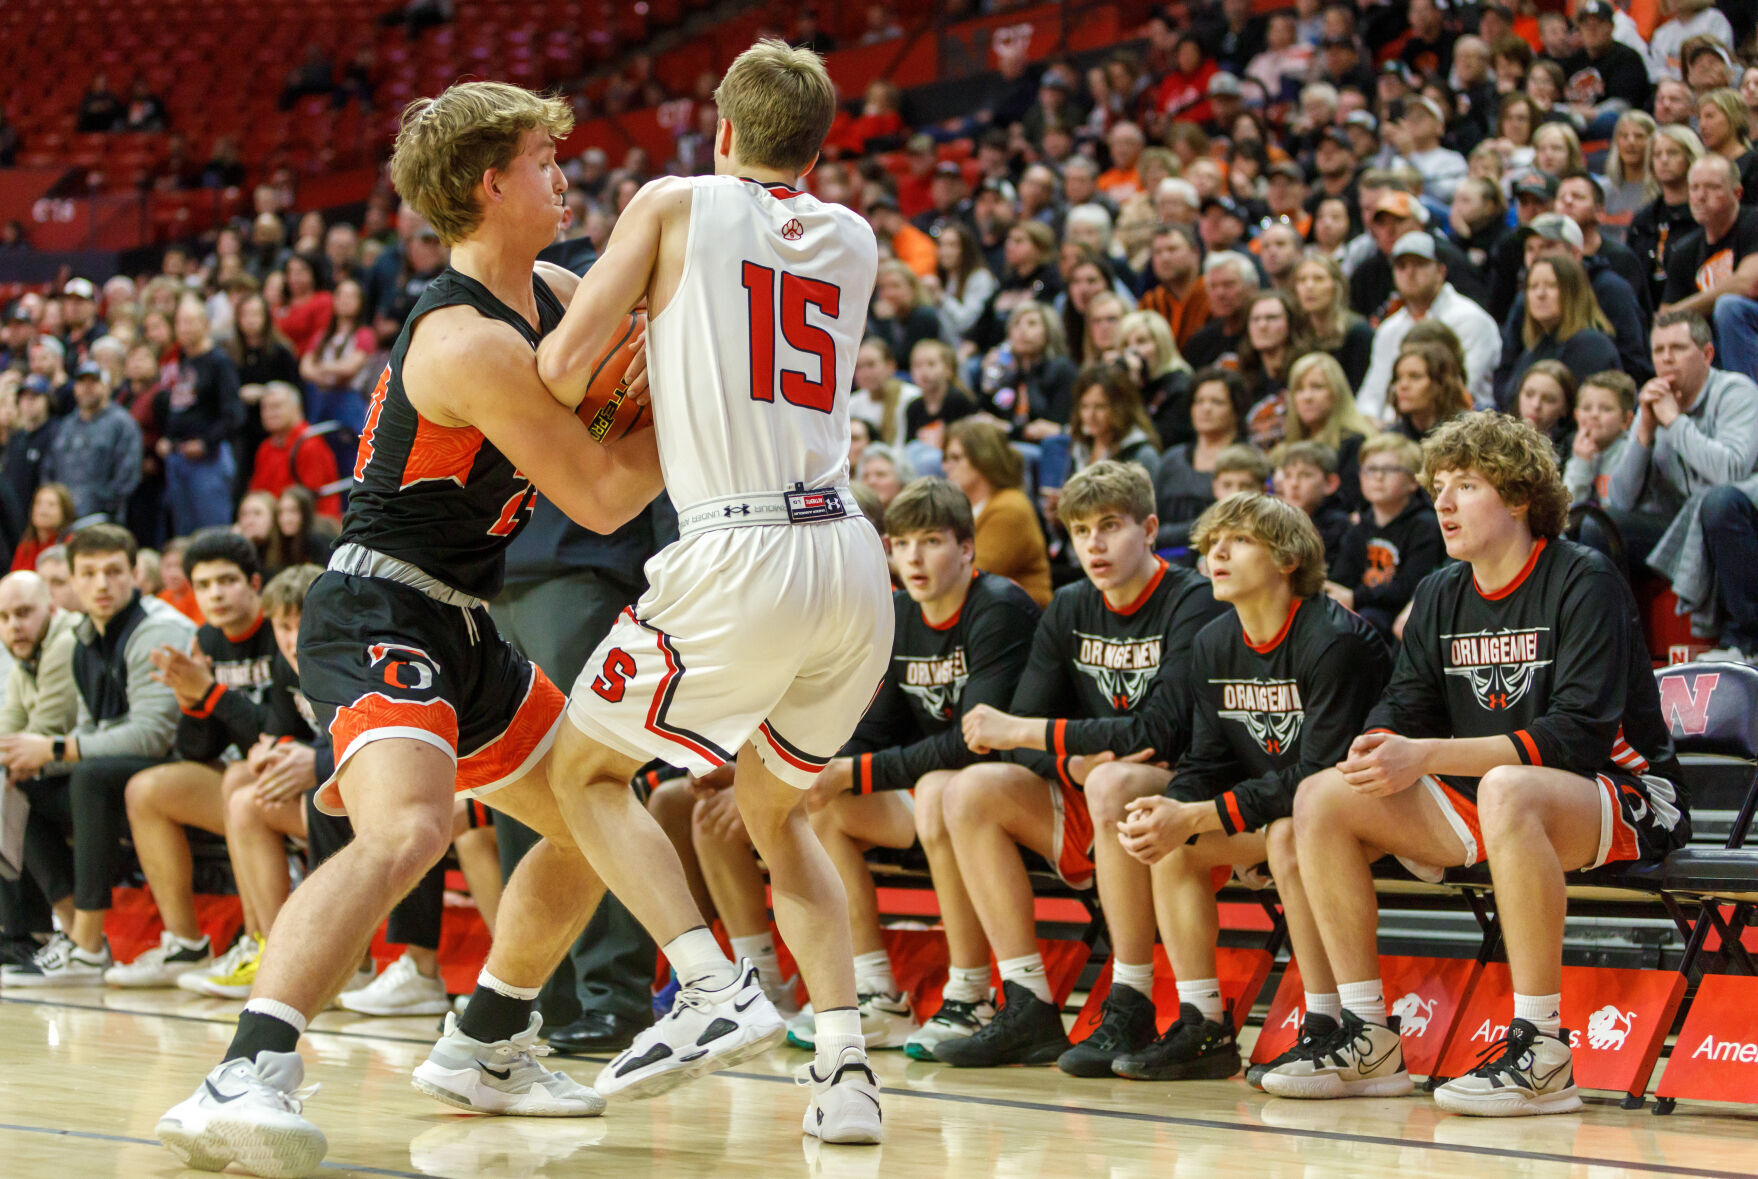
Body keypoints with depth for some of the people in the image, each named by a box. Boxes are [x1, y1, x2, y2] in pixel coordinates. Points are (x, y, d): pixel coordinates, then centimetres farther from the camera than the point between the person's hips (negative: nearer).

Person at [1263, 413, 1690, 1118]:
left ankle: (1541, 1052, -36)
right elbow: (1403, 709, 5)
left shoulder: (1584, 584, -14)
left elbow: (1579, 738, -24)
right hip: (1484, 804, 8)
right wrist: (1379, 748, -21)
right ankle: (1369, 1040, -6)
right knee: (1322, 798, -6)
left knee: (1506, 789, -40)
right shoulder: (1441, 596, 9)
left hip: (1625, 798, -8)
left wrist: (1427, 756, -31)